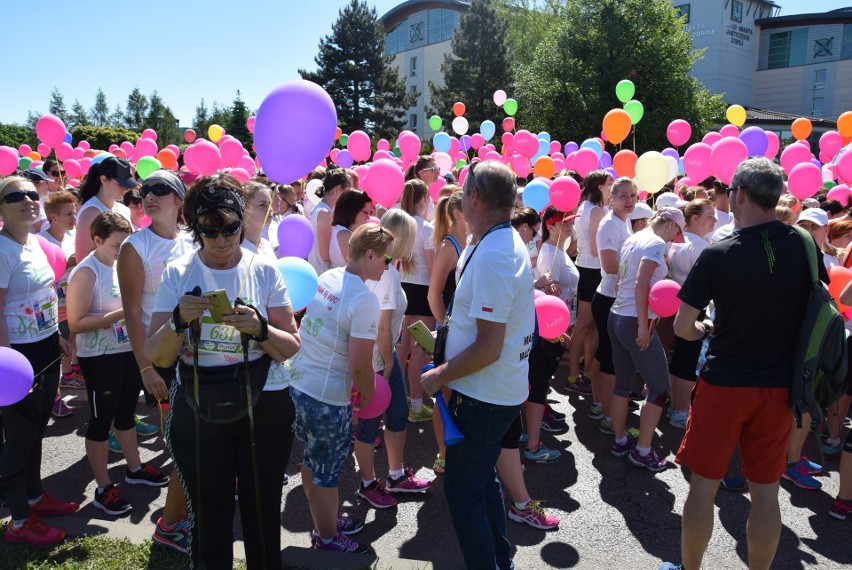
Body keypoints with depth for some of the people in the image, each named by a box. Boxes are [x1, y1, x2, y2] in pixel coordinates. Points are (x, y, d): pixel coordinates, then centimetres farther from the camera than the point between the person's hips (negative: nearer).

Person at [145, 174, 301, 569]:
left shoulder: (264, 270, -4)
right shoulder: (177, 274, -2)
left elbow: (291, 347, -4)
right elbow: (157, 357, -5)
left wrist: (259, 328, -23)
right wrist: (179, 320, -23)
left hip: (261, 407, 0)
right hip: (198, 413, 0)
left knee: (263, 512, 13)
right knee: (209, 518, 14)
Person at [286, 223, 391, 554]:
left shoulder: (325, 278, 2)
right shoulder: (364, 300, -21)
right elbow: (360, 365, -21)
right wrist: (369, 394, 0)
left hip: (295, 383, 8)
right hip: (326, 399, -8)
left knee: (312, 461, 24)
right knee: (328, 473, 12)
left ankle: (323, 522, 44)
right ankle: (328, 540, 32)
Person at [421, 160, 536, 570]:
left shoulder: (491, 257, -26)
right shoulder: (507, 242, 6)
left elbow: (488, 348, -27)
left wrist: (439, 376, -17)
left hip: (484, 395, -10)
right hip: (502, 389, 10)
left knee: (463, 491, 5)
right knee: (481, 478, 24)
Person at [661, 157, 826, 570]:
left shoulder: (718, 255, -16)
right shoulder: (803, 246, -4)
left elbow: (682, 327, -10)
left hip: (724, 384, -3)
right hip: (779, 385, 4)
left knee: (703, 485, 11)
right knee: (766, 492, 14)